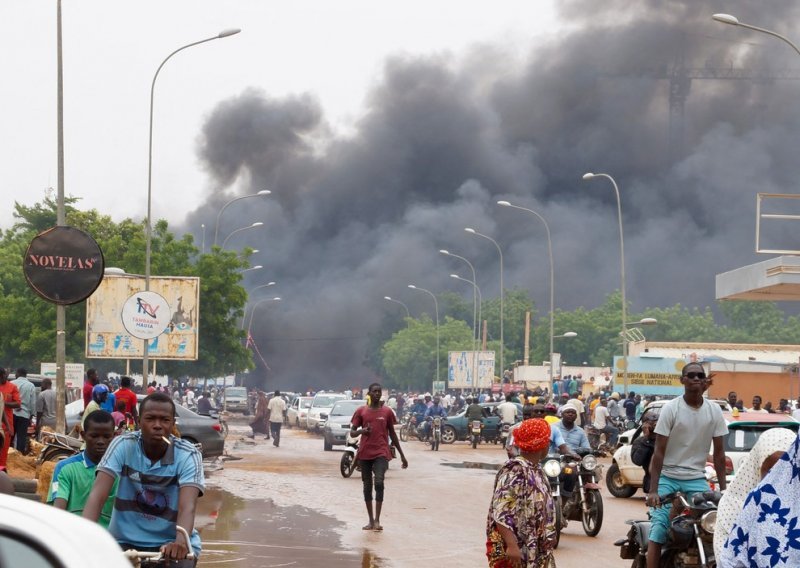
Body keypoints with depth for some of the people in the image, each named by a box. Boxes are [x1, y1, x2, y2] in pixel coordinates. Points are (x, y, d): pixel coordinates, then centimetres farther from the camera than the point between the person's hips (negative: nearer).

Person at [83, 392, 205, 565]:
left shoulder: (188, 456, -11)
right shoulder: (123, 445, -9)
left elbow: (187, 507, -26)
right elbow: (98, 495, -19)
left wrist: (180, 542, -47)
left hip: (171, 543, -1)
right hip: (125, 541, 1)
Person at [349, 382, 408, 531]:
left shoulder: (387, 412, 6)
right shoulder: (361, 411, 5)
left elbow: (392, 434, 12)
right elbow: (352, 432, 6)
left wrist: (402, 455, 13)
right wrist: (361, 431, -18)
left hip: (381, 453, -2)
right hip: (365, 453, 2)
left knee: (379, 483, -19)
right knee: (367, 486, 7)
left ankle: (377, 520, -18)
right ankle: (371, 520, 16)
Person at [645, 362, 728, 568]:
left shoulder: (714, 411, 1)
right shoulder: (671, 409, -8)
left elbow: (719, 453, 5)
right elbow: (659, 452, -10)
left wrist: (723, 489, 0)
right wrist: (653, 490, -16)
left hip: (697, 480, 3)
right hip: (668, 478, -3)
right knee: (658, 529, -12)